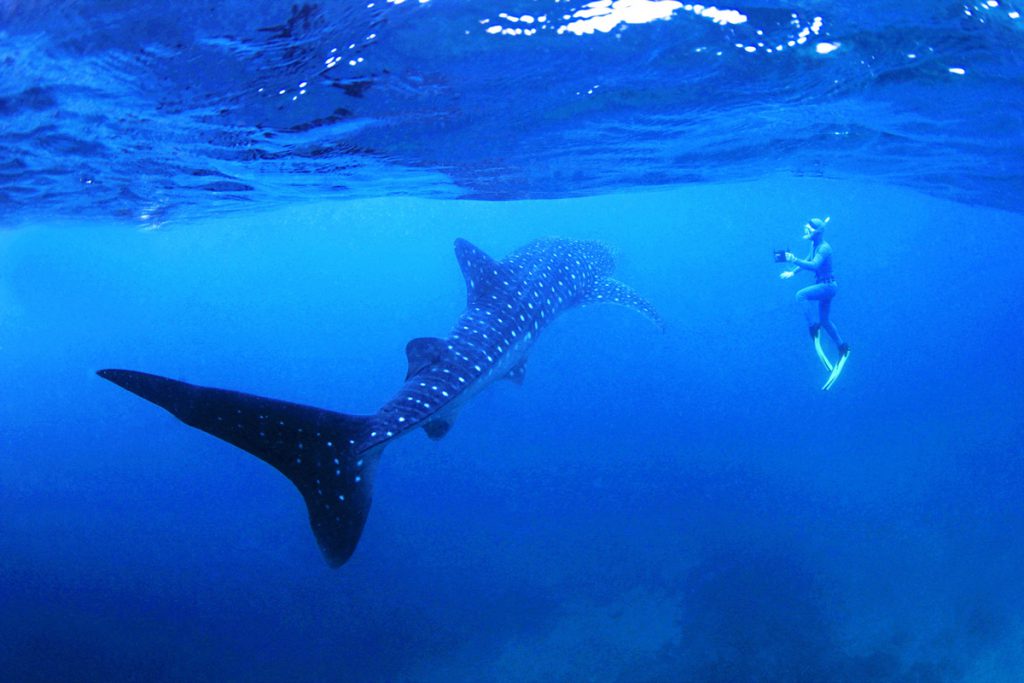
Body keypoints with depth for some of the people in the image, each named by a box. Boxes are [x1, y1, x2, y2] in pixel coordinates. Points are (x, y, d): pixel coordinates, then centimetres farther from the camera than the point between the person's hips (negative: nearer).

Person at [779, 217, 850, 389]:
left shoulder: (824, 248, -21)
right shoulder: (815, 245, 7)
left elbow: (814, 265, -33)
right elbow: (808, 261, 20)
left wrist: (794, 260, -37)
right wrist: (792, 272, 9)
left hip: (828, 286, -10)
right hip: (824, 286, 10)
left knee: (801, 295, -27)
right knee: (825, 320, 16)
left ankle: (813, 326, -18)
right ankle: (842, 347, 27)